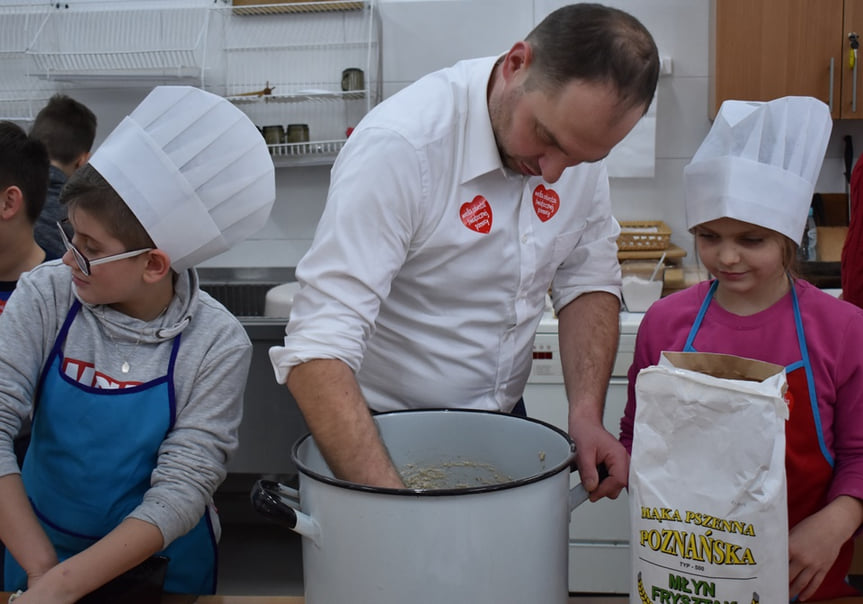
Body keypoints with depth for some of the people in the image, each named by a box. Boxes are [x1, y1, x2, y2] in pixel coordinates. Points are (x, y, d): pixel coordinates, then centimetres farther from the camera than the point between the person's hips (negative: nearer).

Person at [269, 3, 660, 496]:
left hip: (503, 424, 6)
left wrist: (587, 414, -13)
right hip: (382, 435, -5)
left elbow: (589, 280, 1)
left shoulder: (580, 132, -9)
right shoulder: (400, 145, -28)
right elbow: (318, 350, -33)